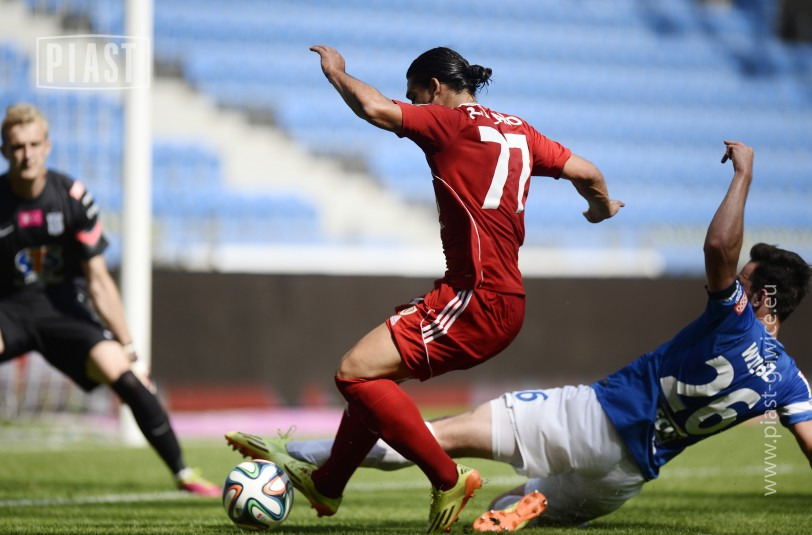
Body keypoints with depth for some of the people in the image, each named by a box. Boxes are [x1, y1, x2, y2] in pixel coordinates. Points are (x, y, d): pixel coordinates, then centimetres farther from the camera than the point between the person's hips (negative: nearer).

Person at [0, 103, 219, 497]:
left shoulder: (73, 198, -10)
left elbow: (98, 280, -5)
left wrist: (127, 345, -7)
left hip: (63, 306, 1)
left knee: (120, 373, -20)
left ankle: (182, 472, -8)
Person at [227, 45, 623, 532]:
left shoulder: (452, 123, -8)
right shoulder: (518, 131, 15)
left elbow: (375, 109, -16)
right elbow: (587, 172, 19)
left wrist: (336, 71, 4)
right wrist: (603, 207, 42)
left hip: (476, 298, -10)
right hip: (503, 299, 10)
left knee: (356, 372, -14)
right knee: (376, 370, 21)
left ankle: (448, 479, -11)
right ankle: (328, 484, 33)